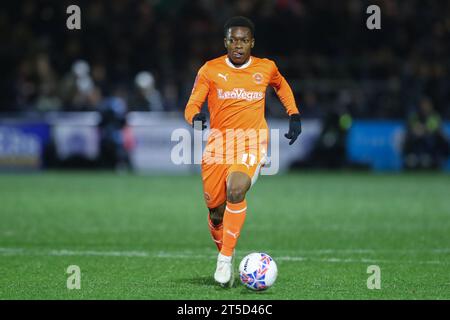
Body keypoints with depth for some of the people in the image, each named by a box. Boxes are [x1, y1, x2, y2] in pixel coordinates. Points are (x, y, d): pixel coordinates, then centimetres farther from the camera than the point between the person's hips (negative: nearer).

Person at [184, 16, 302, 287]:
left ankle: (226, 258, -24)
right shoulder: (210, 70, 1)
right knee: (216, 211, 2)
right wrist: (196, 118, -23)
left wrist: (294, 116, 17)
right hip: (219, 141, 1)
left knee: (236, 190, -30)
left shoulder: (266, 68, 5)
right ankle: (225, 256, 31)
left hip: (252, 142, -1)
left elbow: (281, 86, 27)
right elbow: (192, 105, 0)